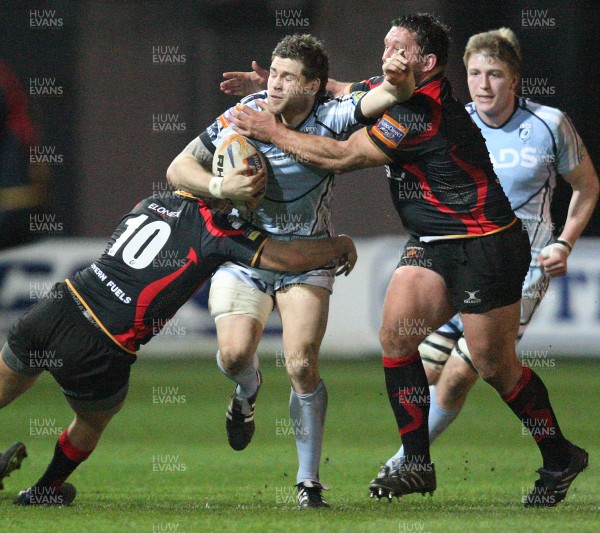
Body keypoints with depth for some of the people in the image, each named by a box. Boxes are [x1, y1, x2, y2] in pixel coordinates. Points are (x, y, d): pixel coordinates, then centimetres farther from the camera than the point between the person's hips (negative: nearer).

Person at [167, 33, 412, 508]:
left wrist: (398, 80, -46)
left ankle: (309, 482, -2)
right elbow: (178, 169, -8)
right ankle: (247, 391, 20)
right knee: (235, 353, -20)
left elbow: (394, 95, -22)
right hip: (242, 255, 1)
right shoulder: (244, 116, -12)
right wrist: (221, 187, -26)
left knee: (302, 365, -15)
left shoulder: (331, 120, -13)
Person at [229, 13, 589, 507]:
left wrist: (272, 131, -12)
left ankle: (561, 459, 17)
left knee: (495, 365, -3)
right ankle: (417, 464, -3)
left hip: (485, 246, -9)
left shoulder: (424, 113, -24)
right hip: (433, 244, 9)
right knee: (395, 333, -8)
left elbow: (342, 157, -21)